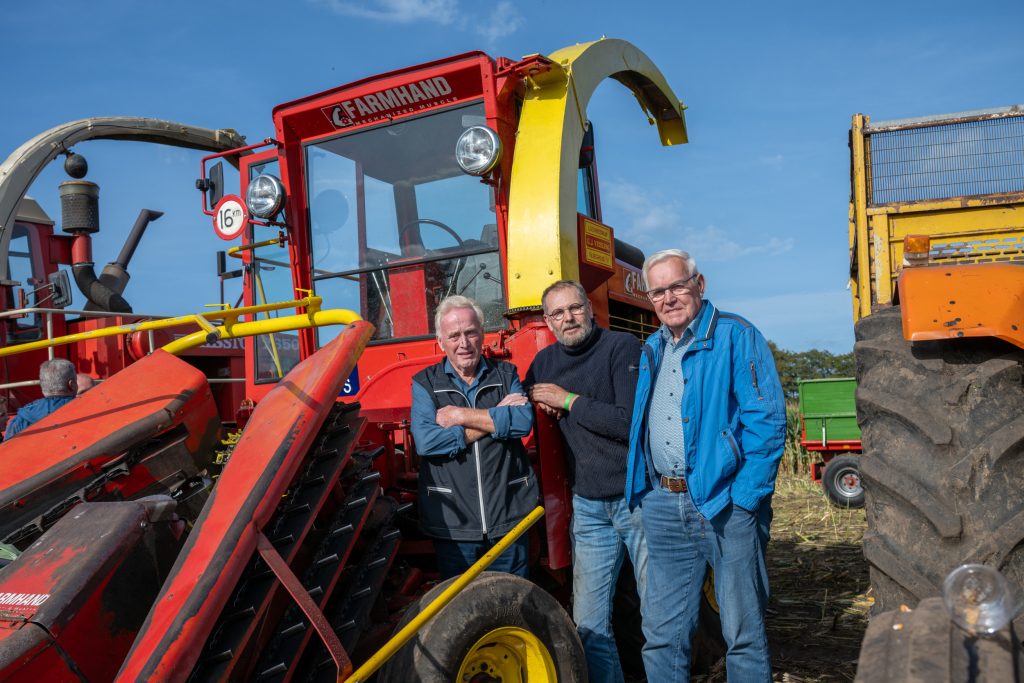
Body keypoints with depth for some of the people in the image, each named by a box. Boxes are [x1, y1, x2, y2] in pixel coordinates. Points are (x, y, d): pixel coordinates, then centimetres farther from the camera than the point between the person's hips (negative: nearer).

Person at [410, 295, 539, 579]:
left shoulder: (506, 374, 6)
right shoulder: (425, 383, 2)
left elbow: (524, 421, -13)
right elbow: (425, 442, -15)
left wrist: (461, 415, -13)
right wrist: (496, 419, -12)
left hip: (508, 520, 1)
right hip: (453, 523, -1)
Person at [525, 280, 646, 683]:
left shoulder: (622, 348, -11)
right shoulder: (545, 361, 8)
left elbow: (630, 422, -22)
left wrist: (568, 400, -16)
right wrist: (537, 400, 0)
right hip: (588, 506, 5)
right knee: (588, 623, 10)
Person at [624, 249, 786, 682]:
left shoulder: (736, 336, -5)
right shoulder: (651, 350, 14)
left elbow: (768, 420, -12)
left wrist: (743, 499, -17)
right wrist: (643, 491, 10)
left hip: (725, 504, -5)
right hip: (662, 508, 6)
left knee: (743, 631, 7)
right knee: (664, 635, 13)